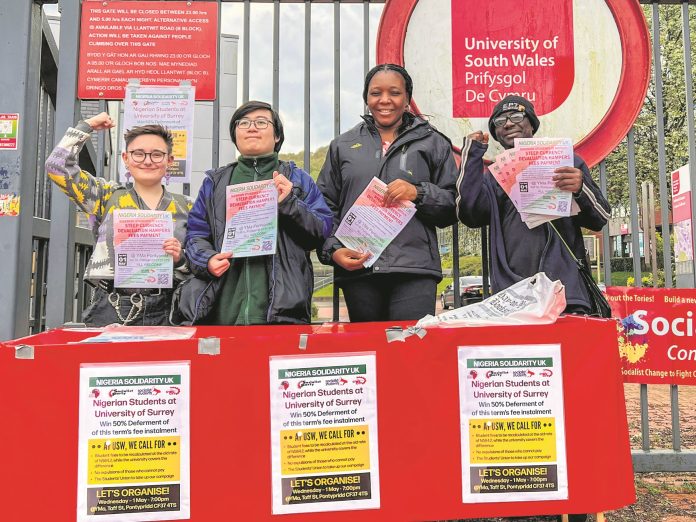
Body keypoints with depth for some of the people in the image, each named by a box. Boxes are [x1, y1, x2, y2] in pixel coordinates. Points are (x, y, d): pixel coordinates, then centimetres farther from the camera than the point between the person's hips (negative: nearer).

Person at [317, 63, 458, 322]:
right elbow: (325, 206, 14)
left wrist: (419, 193, -10)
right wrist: (332, 250, -1)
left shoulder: (432, 143, 12)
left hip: (415, 270, -2)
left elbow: (454, 205, 8)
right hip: (357, 270, 2)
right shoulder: (342, 146, 17)